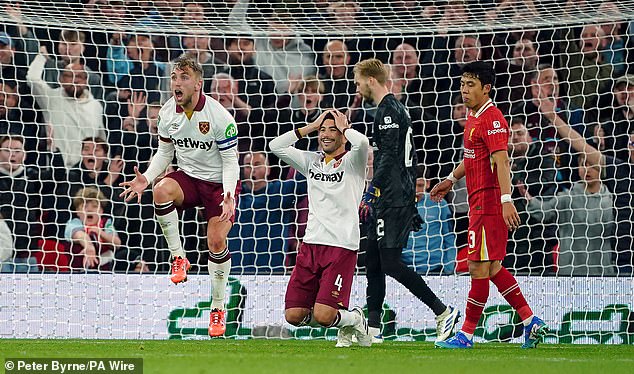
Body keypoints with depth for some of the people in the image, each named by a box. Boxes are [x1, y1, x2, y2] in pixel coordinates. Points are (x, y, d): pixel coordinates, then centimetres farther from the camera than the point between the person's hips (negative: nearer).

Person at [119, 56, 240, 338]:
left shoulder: (220, 117, -20)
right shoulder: (168, 113, -6)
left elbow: (231, 161, -14)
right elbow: (165, 152, 8)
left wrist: (228, 196, -31)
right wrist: (146, 179, -10)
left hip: (219, 182, -3)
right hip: (188, 177, 3)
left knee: (216, 241, -16)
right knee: (161, 190, -32)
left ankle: (218, 309, 3)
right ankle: (178, 258, -18)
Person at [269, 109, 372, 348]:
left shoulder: (352, 161, -1)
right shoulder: (311, 161, 15)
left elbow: (362, 143, -22)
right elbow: (276, 146, 10)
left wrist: (344, 127, -3)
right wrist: (310, 127, 8)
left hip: (342, 247, -6)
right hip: (311, 245, 6)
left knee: (323, 315, -17)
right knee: (294, 315, -2)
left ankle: (355, 319, 17)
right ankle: (343, 320, 24)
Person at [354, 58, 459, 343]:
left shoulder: (388, 111, -12)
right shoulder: (395, 109, 20)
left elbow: (389, 157, -21)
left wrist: (372, 189, -23)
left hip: (392, 201, -11)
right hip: (388, 200, 11)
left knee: (390, 263, -12)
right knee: (373, 261, 9)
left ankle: (443, 312, -10)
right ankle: (373, 328, 10)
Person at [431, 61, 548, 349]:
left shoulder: (491, 118, -15)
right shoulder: (473, 117, 16)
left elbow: (501, 161, -23)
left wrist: (506, 200, -30)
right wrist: (451, 179, 35)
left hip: (488, 202, -10)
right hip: (479, 202, 10)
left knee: (479, 267, -5)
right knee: (491, 268, 12)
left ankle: (466, 335, 0)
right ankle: (531, 322, 16)